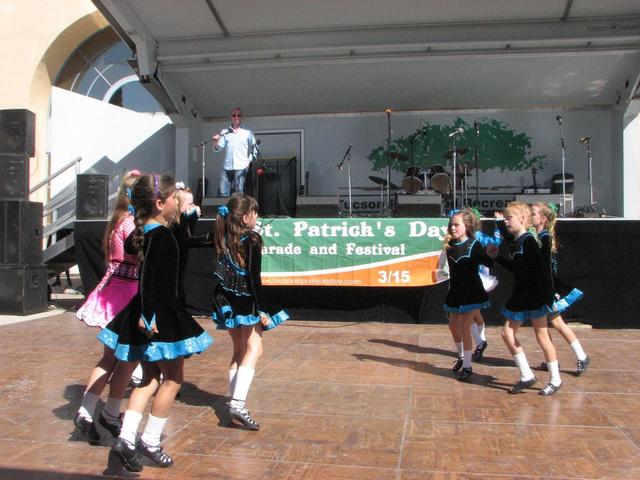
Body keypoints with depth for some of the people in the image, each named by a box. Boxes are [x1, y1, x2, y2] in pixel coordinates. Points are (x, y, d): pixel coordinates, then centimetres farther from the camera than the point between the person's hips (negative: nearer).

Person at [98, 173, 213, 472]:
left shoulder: (143, 232, 9)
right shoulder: (161, 235, -17)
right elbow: (149, 275, -26)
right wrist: (147, 315, -29)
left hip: (148, 313, 9)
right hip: (160, 316, -9)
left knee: (150, 378, 17)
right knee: (173, 378, 5)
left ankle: (126, 438, 9)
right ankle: (150, 442, 12)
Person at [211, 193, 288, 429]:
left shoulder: (222, 238, 3)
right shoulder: (252, 240, -14)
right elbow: (253, 278, -17)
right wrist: (261, 310, -15)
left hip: (227, 301, 7)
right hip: (246, 302, -7)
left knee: (239, 350, 18)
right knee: (254, 349, -2)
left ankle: (234, 402, 19)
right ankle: (237, 403, -17)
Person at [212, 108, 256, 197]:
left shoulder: (247, 132, 8)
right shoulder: (224, 132, 11)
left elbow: (253, 147, 11)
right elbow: (218, 147, 4)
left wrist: (249, 160, -1)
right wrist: (215, 142, -17)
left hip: (241, 167, -2)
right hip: (227, 167, 2)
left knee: (239, 192, -5)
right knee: (223, 192, -2)